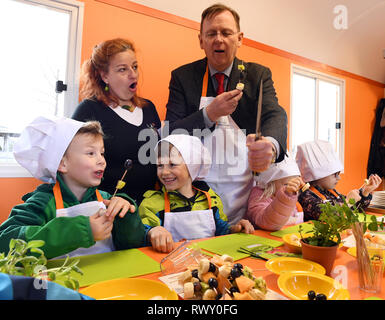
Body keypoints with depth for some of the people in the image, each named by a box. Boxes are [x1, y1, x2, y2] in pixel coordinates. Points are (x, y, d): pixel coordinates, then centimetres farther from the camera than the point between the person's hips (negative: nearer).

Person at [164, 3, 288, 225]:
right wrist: (210, 114, -19)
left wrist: (271, 145, -34)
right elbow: (171, 133, -4)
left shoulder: (259, 75, 5)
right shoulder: (183, 76, 2)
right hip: (199, 188, 0)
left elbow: (275, 115, -11)